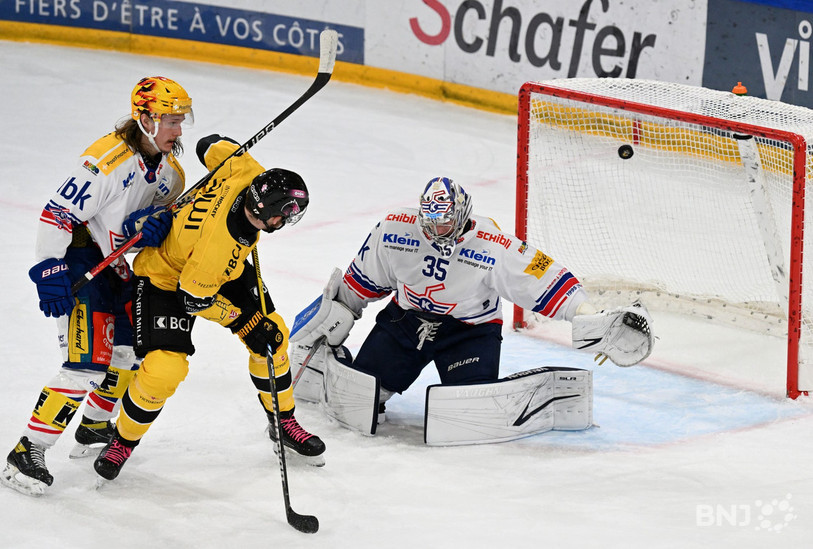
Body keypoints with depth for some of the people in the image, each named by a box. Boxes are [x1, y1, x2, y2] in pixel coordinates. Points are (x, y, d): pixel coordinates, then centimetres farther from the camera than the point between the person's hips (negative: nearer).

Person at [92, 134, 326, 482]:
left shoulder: (245, 172, -29)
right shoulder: (217, 242, -43)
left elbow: (211, 146, -6)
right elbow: (194, 298, -25)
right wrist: (244, 324, -16)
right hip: (166, 276, -8)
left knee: (272, 332, 5)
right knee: (164, 370, -19)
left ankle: (285, 423, 25)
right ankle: (124, 440, 9)